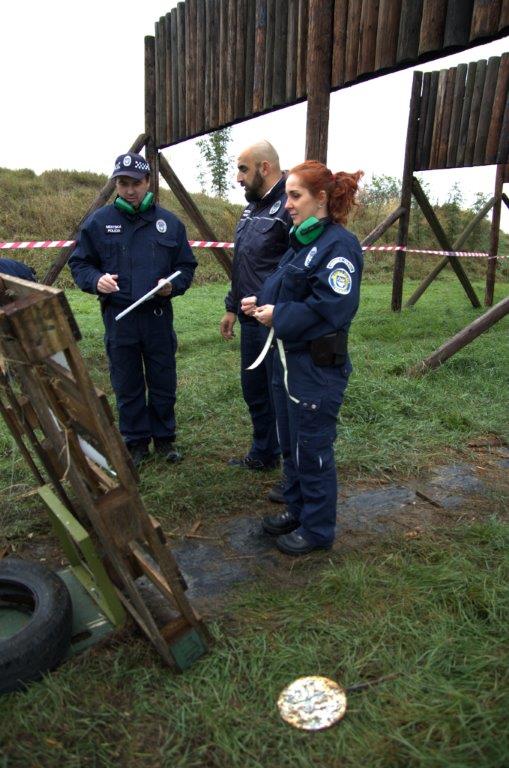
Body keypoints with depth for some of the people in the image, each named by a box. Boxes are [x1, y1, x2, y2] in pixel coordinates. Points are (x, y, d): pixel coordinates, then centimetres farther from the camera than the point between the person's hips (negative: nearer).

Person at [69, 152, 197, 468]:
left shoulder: (169, 223, 3)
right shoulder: (99, 222, 0)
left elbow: (186, 266, 9)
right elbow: (79, 263, 6)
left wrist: (173, 285, -12)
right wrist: (95, 279, -16)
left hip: (158, 316, 1)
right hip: (118, 317, 0)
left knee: (163, 383, 10)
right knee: (127, 386, 9)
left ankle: (164, 437, 29)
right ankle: (137, 442, 26)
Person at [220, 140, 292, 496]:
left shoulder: (289, 208, -17)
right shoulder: (252, 208, 14)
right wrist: (232, 307, 23)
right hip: (251, 321, 10)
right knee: (254, 391, 20)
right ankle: (264, 454, 40)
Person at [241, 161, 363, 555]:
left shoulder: (339, 245, -17)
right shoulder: (301, 240, 11)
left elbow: (331, 309, -24)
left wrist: (277, 316, -17)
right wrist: (262, 302, 0)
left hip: (318, 370, -9)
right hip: (288, 361, 9)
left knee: (311, 450, 4)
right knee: (291, 445, 20)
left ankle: (317, 529, 24)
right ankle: (297, 510, 39)